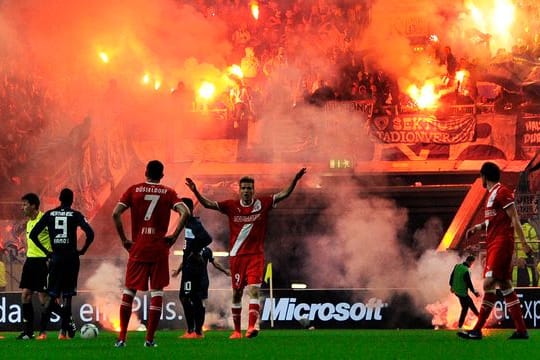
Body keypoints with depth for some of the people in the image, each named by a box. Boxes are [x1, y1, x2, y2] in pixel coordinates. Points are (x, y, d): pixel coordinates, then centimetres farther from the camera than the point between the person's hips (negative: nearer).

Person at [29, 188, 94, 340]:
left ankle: (43, 331, -3)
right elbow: (90, 234, -13)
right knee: (67, 296, 2)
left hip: (55, 258, 2)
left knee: (52, 295, 7)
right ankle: (64, 331, -2)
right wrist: (83, 250, 0)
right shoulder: (75, 215, -2)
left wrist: (46, 251, 7)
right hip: (71, 257, -2)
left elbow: (33, 234, 1)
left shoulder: (49, 215, 5)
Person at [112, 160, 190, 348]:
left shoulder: (134, 190, 4)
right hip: (159, 249, 0)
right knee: (157, 291, 5)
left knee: (129, 290, 9)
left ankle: (122, 338, 4)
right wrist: (174, 235, -3)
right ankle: (150, 339, -1)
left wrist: (124, 239, 0)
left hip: (138, 249, 0)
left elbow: (116, 214, -6)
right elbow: (185, 212, -12)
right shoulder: (168, 193, 3)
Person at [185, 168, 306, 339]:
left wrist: (295, 179, -17)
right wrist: (195, 191, -16)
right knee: (237, 293, 9)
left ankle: (252, 326, -28)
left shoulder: (263, 204, 1)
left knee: (253, 289, -17)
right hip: (236, 255, 2)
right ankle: (236, 330, 19)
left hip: (256, 255, -2)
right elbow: (208, 204, -1)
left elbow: (284, 194, -3)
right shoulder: (231, 206, 2)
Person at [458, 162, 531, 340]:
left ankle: (477, 330, -18)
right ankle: (521, 330, 5)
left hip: (501, 243, -10)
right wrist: (478, 227, 20)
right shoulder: (491, 194, 20)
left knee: (489, 283, -15)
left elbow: (514, 219, -12)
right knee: (505, 286, 6)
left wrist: (523, 242, -15)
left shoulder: (502, 192, -9)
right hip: (493, 244, 10)